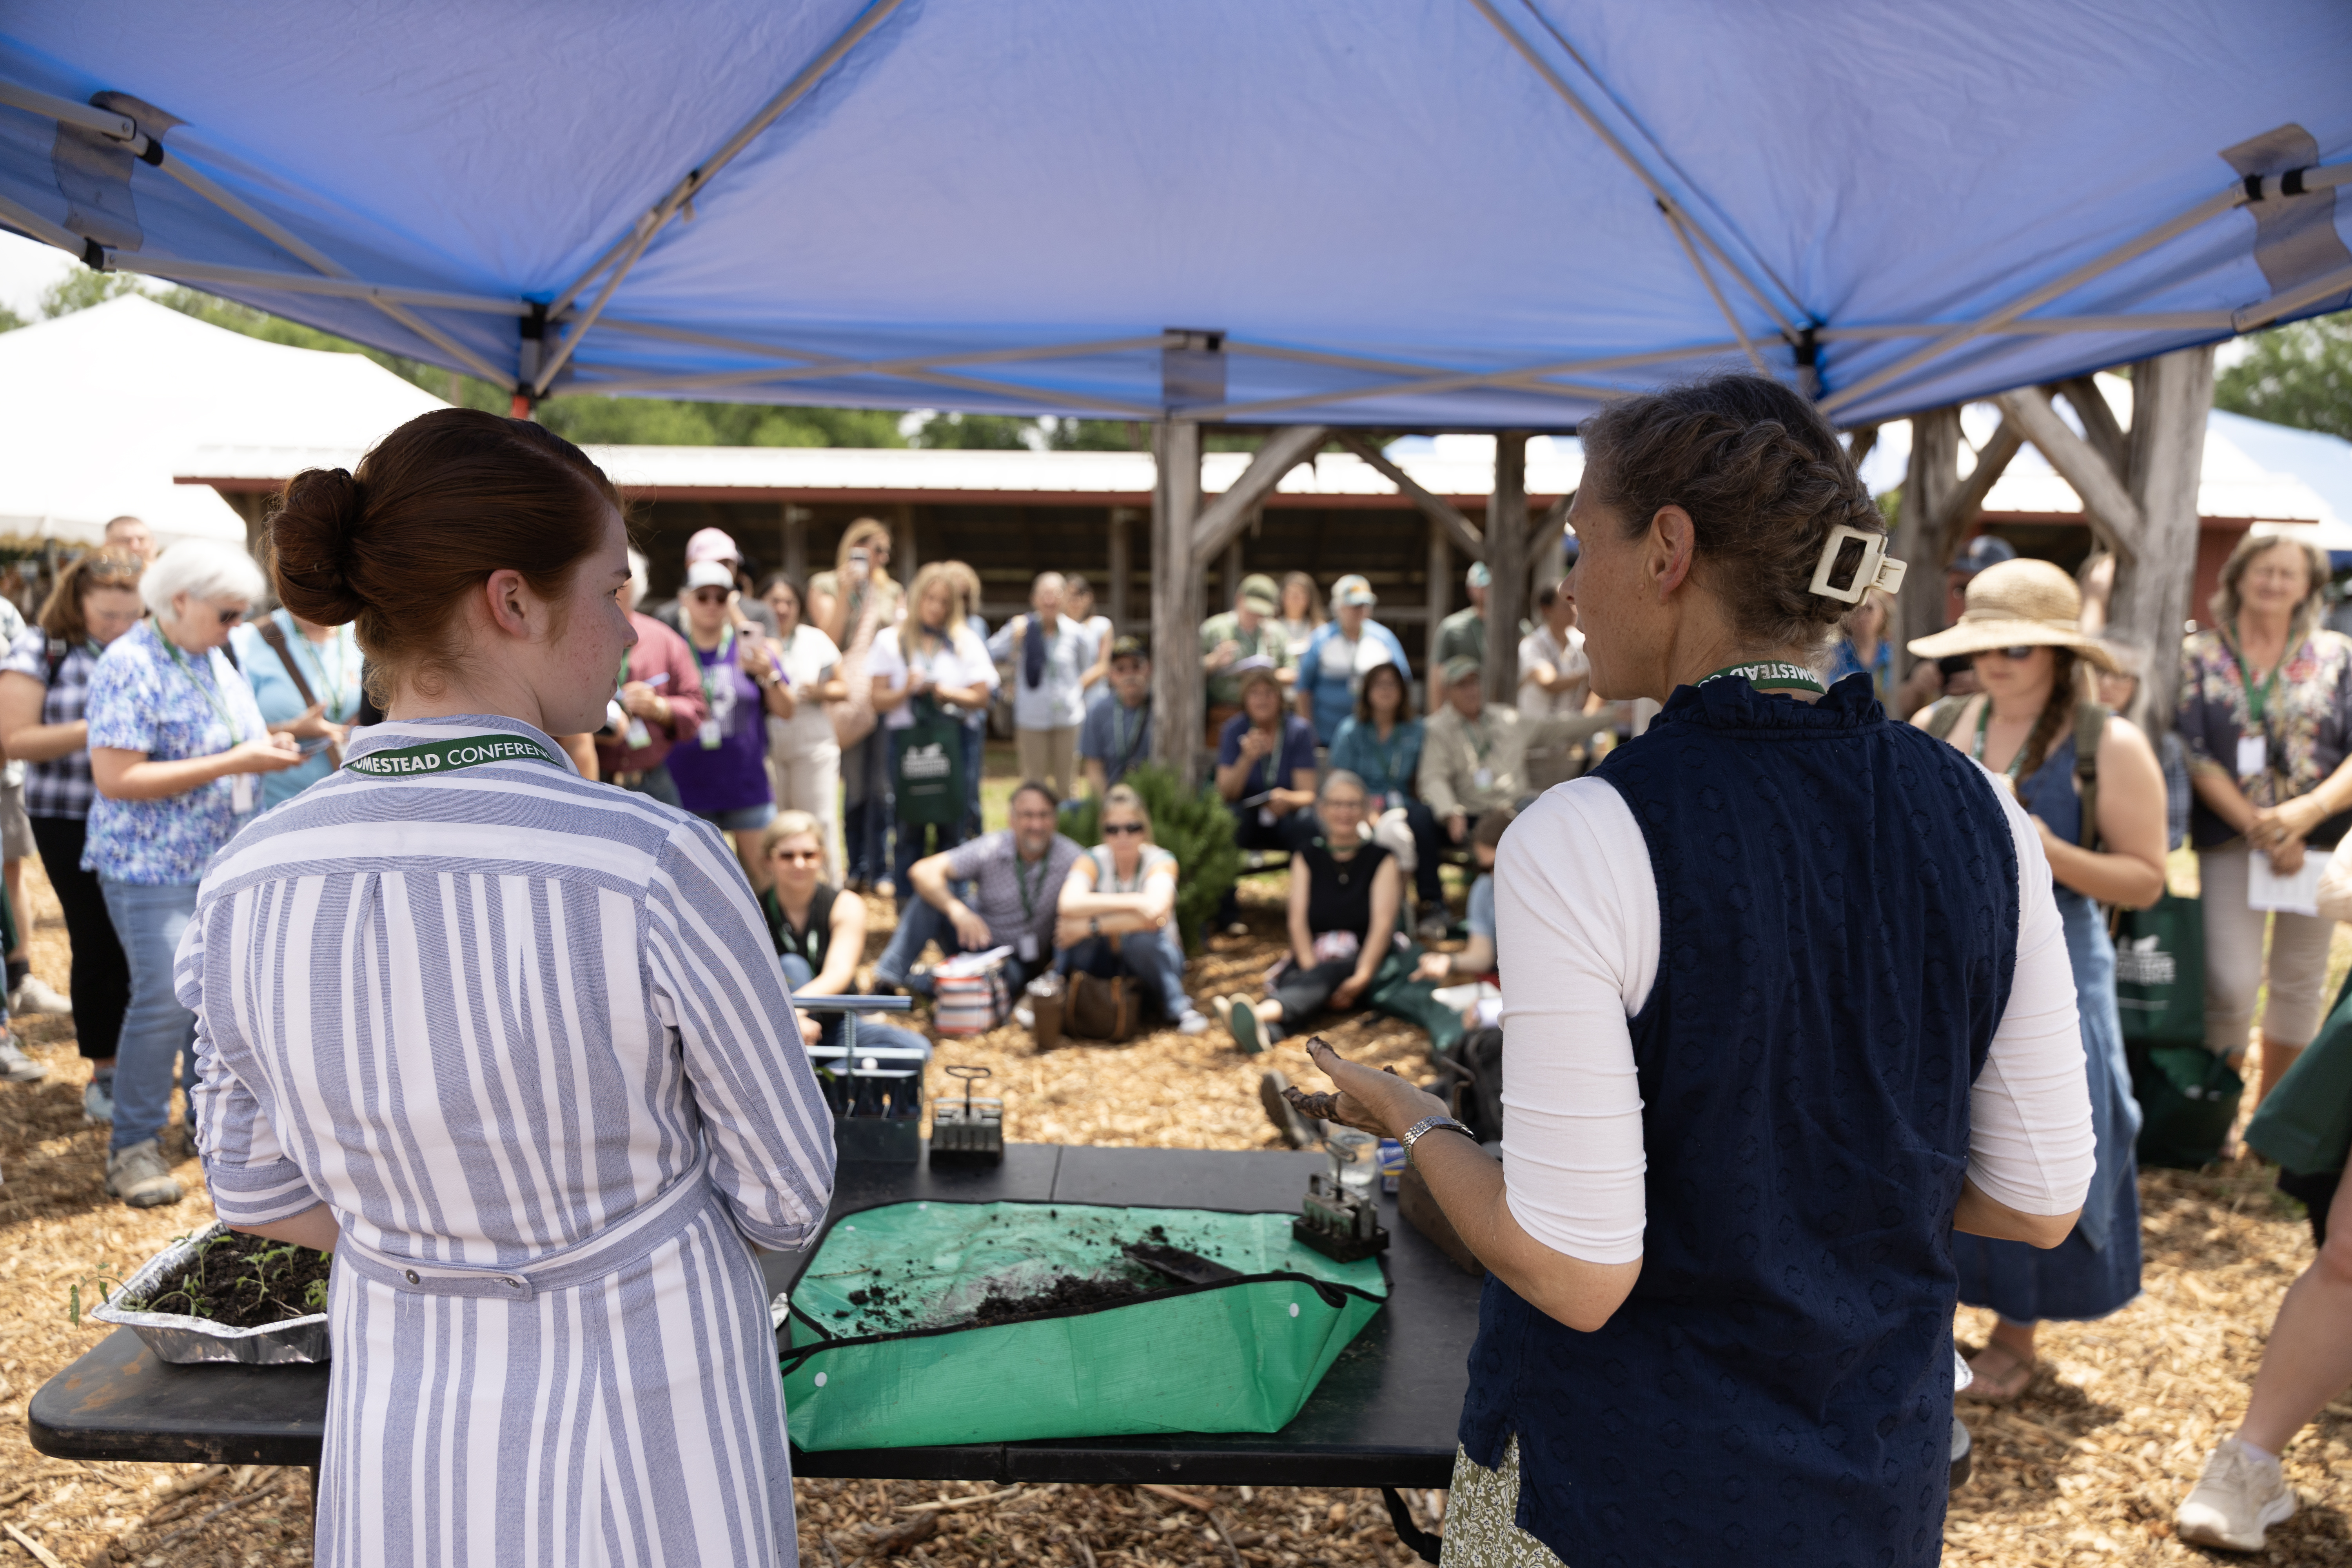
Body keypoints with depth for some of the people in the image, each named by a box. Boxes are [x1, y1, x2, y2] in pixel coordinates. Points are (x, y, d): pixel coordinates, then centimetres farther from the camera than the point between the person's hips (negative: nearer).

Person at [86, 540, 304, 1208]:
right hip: (152, 869, -7)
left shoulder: (214, 658, 10)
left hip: (223, 863, 8)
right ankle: (134, 1147, 6)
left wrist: (267, 748, 5)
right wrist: (235, 763, -23)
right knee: (165, 999, -8)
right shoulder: (129, 666, -15)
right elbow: (116, 778, -22)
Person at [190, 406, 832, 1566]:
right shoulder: (657, 869, -27)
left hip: (397, 1435, 4)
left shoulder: (247, 889, -11)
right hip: (647, 1441, -3)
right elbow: (787, 1201, -15)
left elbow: (259, 1196, 4)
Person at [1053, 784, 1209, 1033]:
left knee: (1142, 933, -37)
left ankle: (1177, 1005, -14)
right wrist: (1134, 902, -35)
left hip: (1149, 959, -2)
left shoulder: (1160, 861, -14)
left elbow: (1155, 912, -35)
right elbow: (1068, 905, -32)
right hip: (1104, 962, 2)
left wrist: (1090, 926, -34)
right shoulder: (1093, 860, -10)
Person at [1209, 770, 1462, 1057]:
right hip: (1316, 960, 0)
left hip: (1370, 959, 0)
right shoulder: (1307, 856, 12)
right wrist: (1312, 970, -19)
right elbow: (1298, 920, 0)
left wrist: (1361, 978, -23)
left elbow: (1383, 924, -7)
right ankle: (1262, 1030, -68)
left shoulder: (1381, 858, 7)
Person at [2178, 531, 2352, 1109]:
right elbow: (2195, 757, -5)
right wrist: (2259, 827, -15)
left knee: (2300, 980, 9)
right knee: (2232, 981, -11)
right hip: (2230, 839, -2)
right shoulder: (2200, 655, 3)